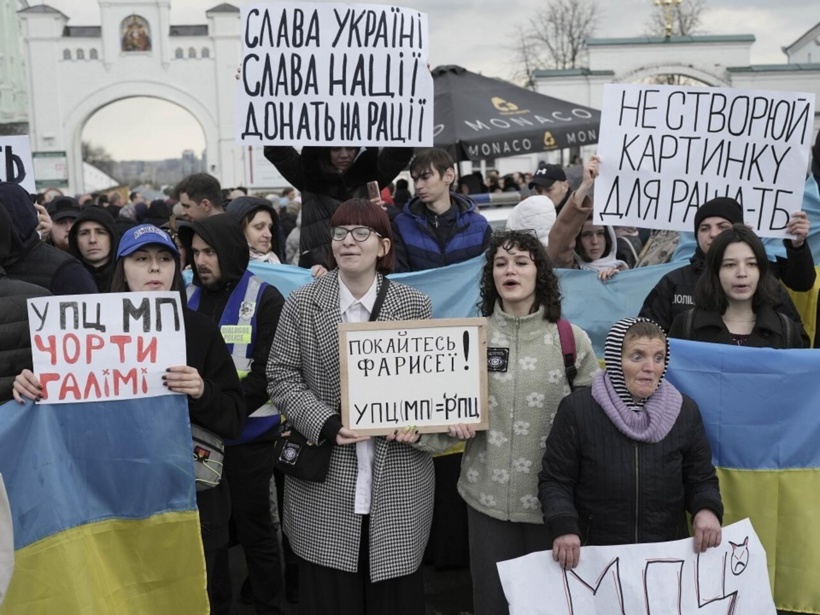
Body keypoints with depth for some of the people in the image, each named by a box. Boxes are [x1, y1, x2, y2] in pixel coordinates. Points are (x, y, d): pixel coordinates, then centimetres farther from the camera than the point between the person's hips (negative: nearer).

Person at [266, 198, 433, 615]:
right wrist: (326, 423, -14)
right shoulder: (301, 305, 1)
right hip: (325, 480, 0)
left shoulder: (415, 306, 3)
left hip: (398, 482, 1)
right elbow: (281, 377, 0)